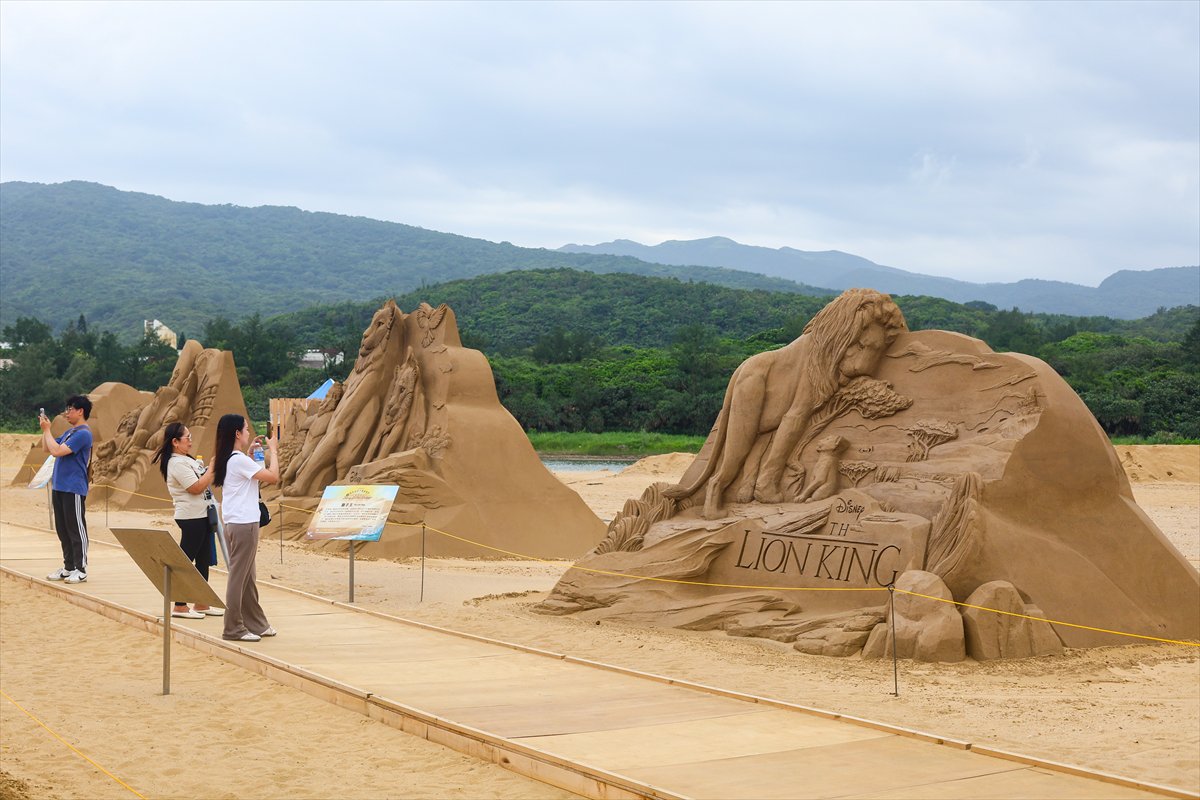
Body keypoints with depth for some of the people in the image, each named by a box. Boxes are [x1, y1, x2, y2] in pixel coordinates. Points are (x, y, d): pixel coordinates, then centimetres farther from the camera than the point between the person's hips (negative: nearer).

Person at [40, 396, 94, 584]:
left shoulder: (83, 434, -14)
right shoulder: (69, 432, 16)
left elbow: (57, 451, -22)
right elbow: (47, 448, 20)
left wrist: (47, 430, -12)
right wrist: (45, 429, 8)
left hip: (74, 489, -9)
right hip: (59, 487, 9)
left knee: (76, 530, -5)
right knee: (63, 530, 12)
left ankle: (81, 570, -1)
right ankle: (68, 567, 19)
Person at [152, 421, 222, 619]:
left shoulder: (188, 460, 16)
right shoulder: (177, 463, -16)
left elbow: (203, 482, 23)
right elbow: (196, 487, -20)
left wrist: (211, 470, 8)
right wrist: (212, 468, -16)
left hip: (201, 515, 10)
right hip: (191, 517, -10)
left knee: (203, 559, 12)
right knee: (186, 560, -5)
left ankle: (201, 604, 19)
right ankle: (179, 606, 0)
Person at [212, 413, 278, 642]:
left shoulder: (226, 459, 12)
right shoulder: (239, 460, -16)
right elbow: (273, 477, -17)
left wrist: (250, 450, 24)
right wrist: (272, 450, -5)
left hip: (235, 524, 10)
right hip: (244, 525, -10)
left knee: (248, 578, 16)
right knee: (239, 577, -3)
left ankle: (256, 623, 24)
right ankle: (233, 629, 3)